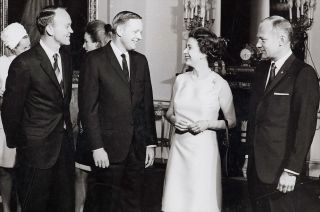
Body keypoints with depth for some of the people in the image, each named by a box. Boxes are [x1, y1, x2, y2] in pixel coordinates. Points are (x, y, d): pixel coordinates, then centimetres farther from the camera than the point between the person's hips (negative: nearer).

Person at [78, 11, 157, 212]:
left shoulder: (141, 61, 11)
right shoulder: (95, 60, -6)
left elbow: (147, 104, 13)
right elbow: (88, 107, -9)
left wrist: (150, 143, 9)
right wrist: (97, 147, -13)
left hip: (137, 148, 5)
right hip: (109, 148, -5)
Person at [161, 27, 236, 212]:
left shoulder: (219, 84, -6)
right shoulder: (181, 80, 6)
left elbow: (231, 122, 2)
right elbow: (170, 112, 18)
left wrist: (208, 124, -13)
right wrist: (175, 120, -3)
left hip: (204, 149, -4)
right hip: (179, 147, 4)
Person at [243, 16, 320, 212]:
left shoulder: (303, 74, -12)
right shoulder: (262, 69, 11)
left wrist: (292, 171, -17)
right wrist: (250, 155, 9)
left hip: (280, 169, -7)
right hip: (256, 166, 7)